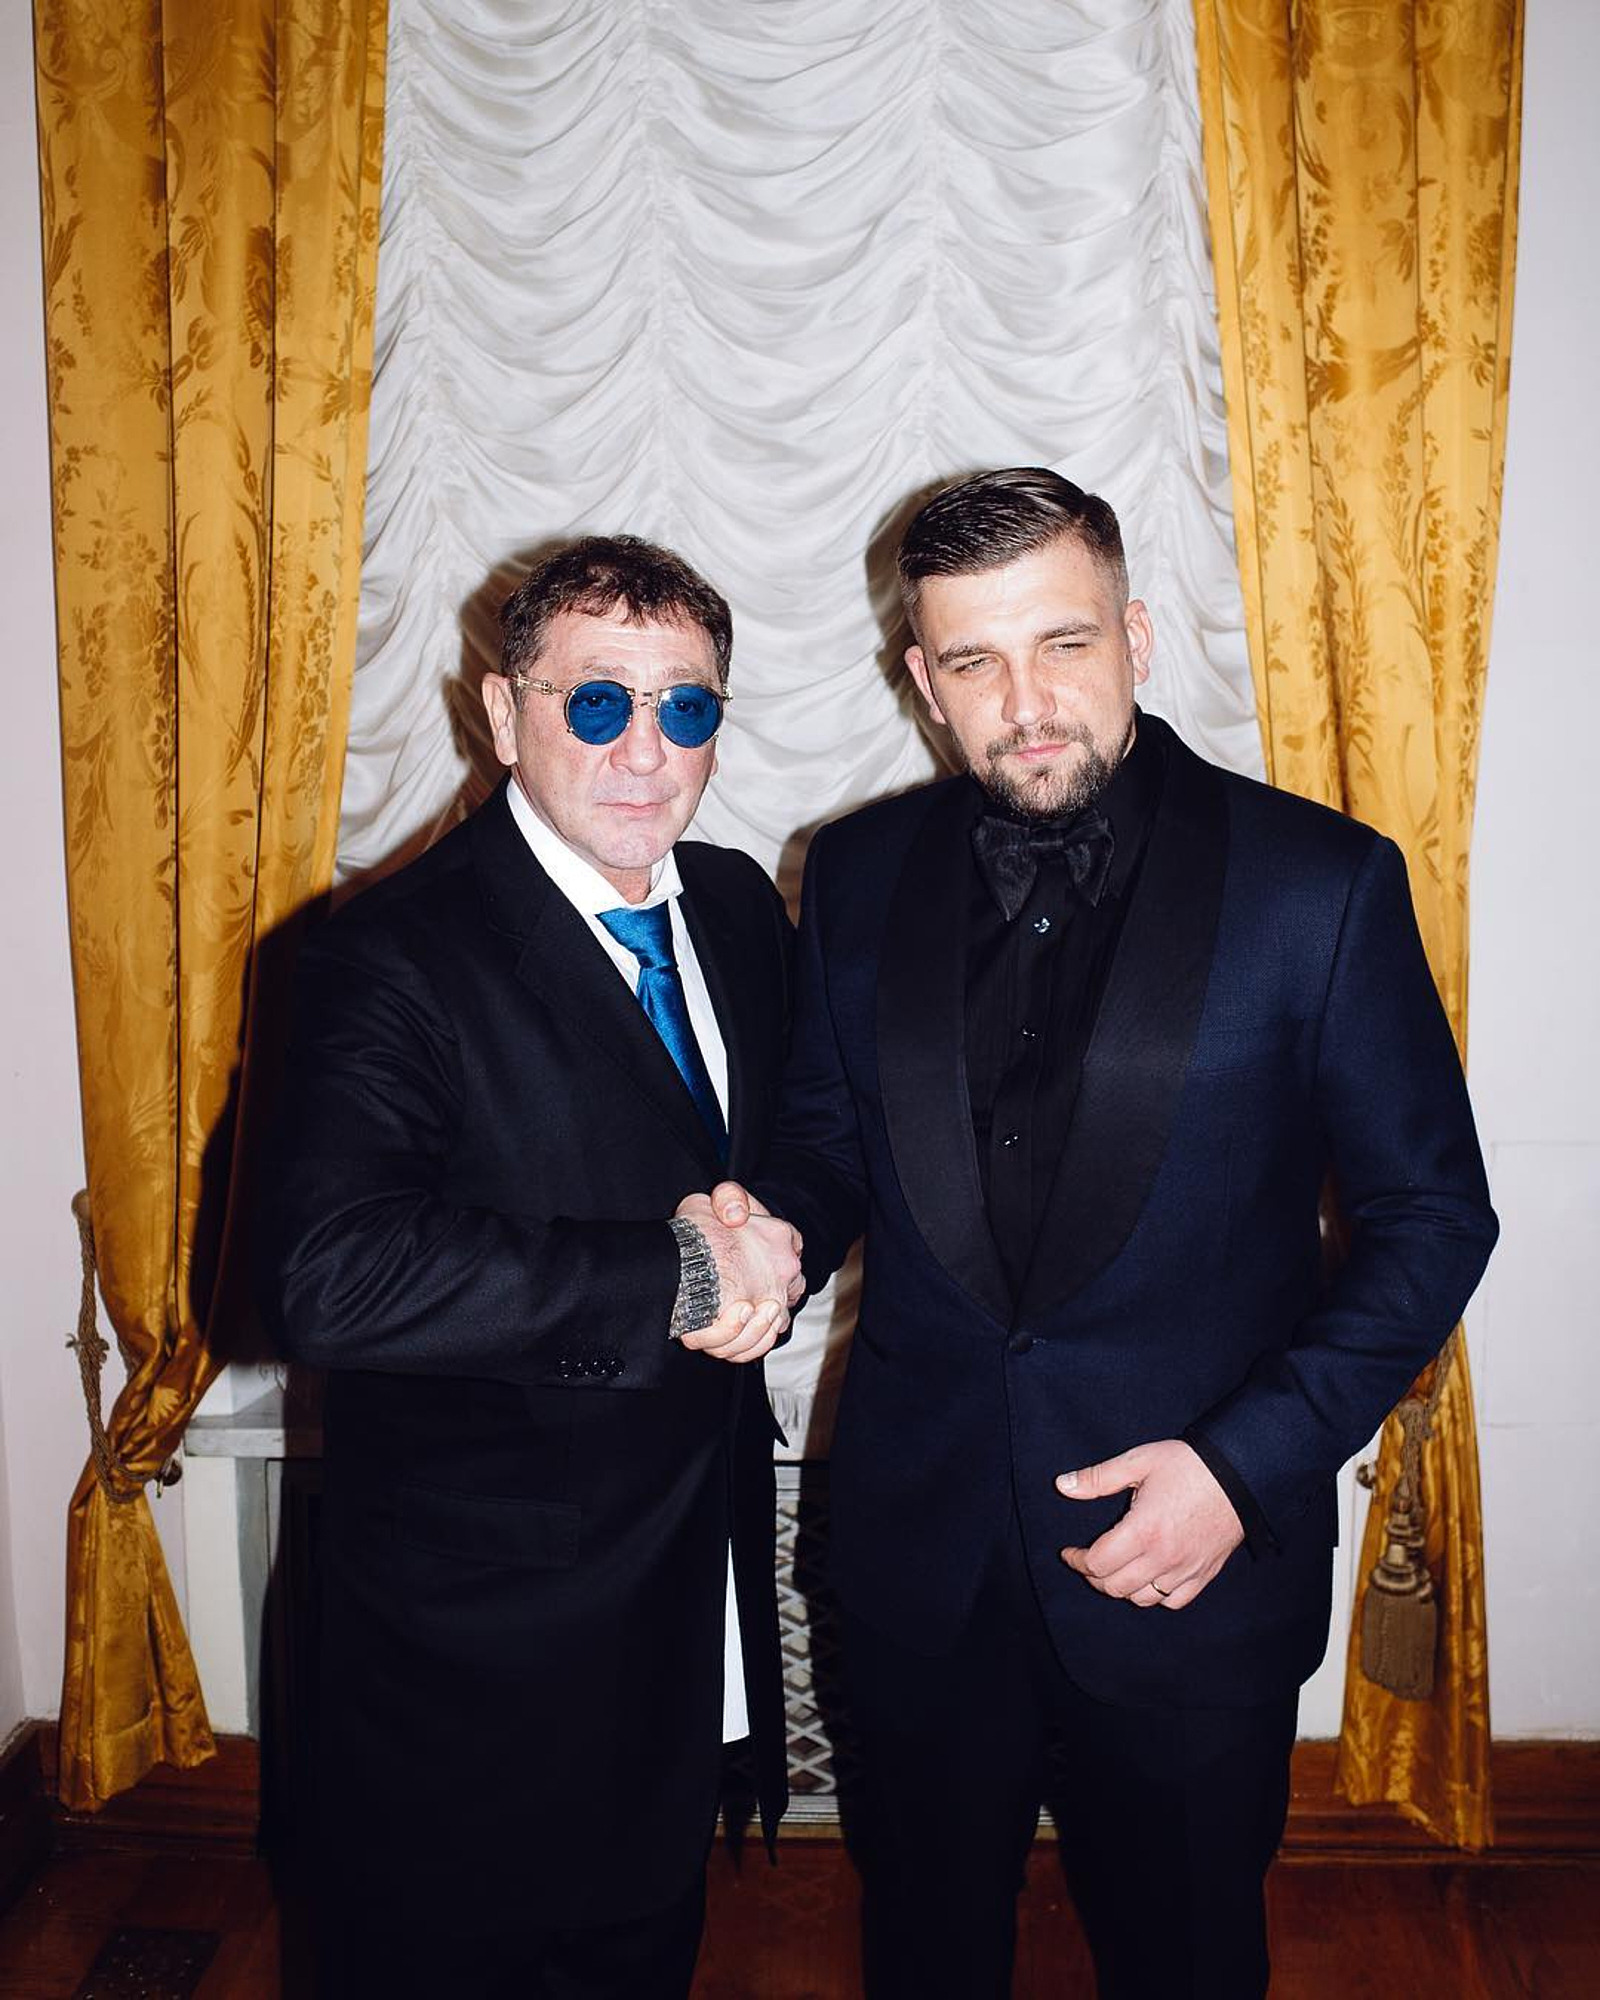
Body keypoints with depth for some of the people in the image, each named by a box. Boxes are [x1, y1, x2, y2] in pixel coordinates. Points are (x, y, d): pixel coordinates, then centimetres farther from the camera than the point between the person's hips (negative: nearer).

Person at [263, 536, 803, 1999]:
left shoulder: (739, 909, 1)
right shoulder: (394, 959, -21)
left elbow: (800, 1148, 14)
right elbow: (336, 1279, -34)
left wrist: (768, 1251, -9)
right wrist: (679, 1274, -29)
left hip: (696, 1592, 6)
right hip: (485, 1634, -6)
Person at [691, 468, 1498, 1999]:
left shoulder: (1317, 881, -12)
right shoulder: (859, 874, -1)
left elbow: (1432, 1213, -7)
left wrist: (1250, 1461, -15)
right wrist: (770, 1237, -14)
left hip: (1198, 1558, -2)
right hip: (920, 1553, 3)